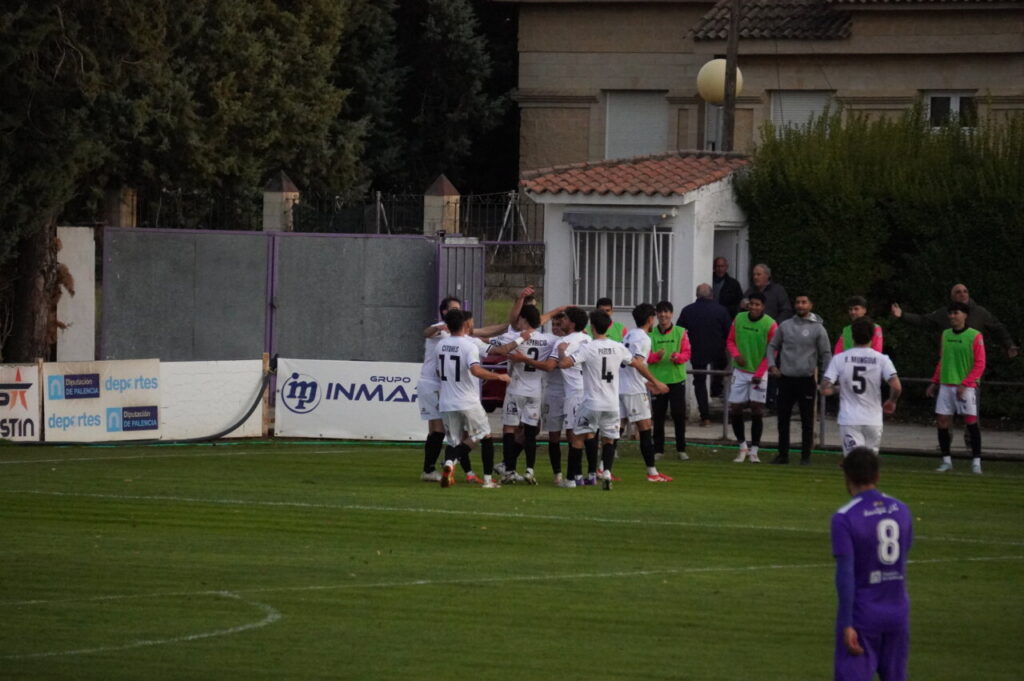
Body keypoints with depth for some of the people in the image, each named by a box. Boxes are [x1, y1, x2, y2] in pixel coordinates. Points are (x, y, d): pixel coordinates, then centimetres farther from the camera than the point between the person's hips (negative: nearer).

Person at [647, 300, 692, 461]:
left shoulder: (681, 333, 4)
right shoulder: (651, 334, 3)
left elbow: (687, 353, 0)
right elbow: (646, 356, -1)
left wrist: (677, 357, -22)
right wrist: (657, 356, -23)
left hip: (677, 379, 0)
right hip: (657, 379, 0)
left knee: (679, 414, -1)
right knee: (658, 416, 2)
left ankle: (681, 449, 8)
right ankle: (658, 449, 9)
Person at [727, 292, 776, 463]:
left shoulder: (770, 325, -10)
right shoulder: (739, 319, 1)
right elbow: (730, 340, 11)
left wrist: (759, 373, -12)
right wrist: (736, 354, -10)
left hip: (759, 373, -3)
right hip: (740, 371, 3)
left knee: (757, 410, -8)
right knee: (734, 410, 1)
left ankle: (754, 450, 0)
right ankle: (743, 446, 18)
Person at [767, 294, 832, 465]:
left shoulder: (818, 328, -1)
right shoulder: (785, 326, 7)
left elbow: (826, 354, 3)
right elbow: (772, 346, 15)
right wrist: (772, 365, 1)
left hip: (806, 380, -3)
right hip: (786, 379, 3)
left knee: (807, 420, 1)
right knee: (783, 418, 6)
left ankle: (806, 456, 7)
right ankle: (783, 454, 15)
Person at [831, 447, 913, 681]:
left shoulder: (844, 518, -14)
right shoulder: (901, 510, 4)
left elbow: (845, 574, -17)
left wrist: (847, 625, -16)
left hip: (862, 616, -5)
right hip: (897, 613, 5)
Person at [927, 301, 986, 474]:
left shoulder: (975, 336, -6)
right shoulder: (946, 335, 12)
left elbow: (980, 365, -8)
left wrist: (964, 384, -15)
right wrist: (934, 382, 15)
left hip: (966, 387, -5)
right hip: (946, 386, 5)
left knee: (971, 422, -9)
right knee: (941, 423, 0)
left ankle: (976, 462, -3)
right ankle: (946, 461, 10)